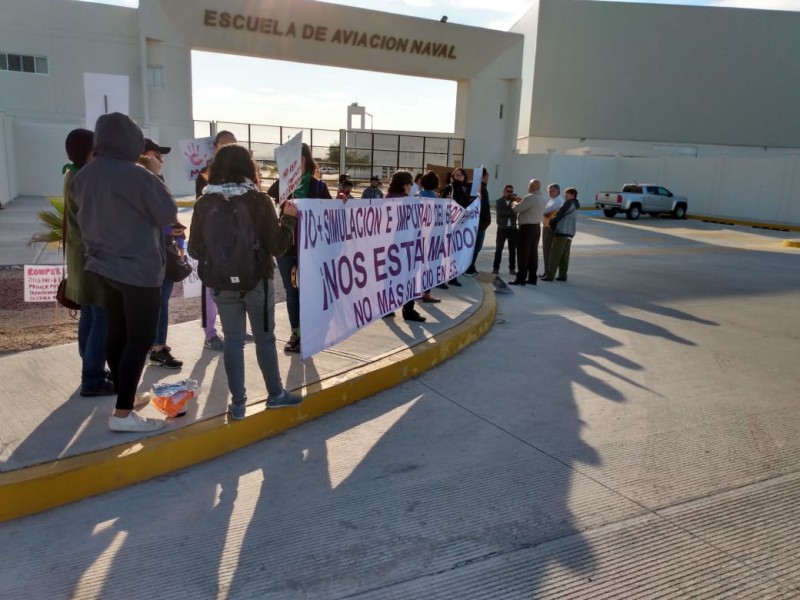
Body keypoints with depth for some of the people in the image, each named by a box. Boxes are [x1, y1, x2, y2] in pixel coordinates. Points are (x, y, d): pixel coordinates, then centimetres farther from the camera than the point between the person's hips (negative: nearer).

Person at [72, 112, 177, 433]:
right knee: (139, 340, -2)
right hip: (139, 269, -8)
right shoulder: (137, 175, -19)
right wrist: (155, 183, 6)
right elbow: (168, 213, -8)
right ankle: (122, 413, 0)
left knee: (116, 334, 16)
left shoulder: (83, 176, 4)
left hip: (104, 266, 8)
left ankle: (125, 395, 30)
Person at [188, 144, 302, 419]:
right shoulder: (259, 200, -11)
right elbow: (277, 246, -9)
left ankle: (238, 402, 13)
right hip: (257, 281, -2)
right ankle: (276, 394, 25)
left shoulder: (204, 203, -4)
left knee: (233, 340, 9)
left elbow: (195, 250, 1)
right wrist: (289, 218, 5)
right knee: (265, 338, 12)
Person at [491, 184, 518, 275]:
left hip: (513, 228, 2)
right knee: (498, 249, -1)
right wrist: (512, 211, -14)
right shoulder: (498, 201, 4)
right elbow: (500, 212, -13)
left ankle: (512, 268, 9)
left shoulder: (514, 201, 10)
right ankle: (496, 268, 3)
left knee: (512, 249, 4)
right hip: (502, 228, -2)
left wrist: (515, 198, -20)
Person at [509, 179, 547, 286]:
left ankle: (521, 278, -2)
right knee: (533, 253, 12)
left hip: (527, 227, -9)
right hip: (537, 227, 9)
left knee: (523, 253, -4)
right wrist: (521, 203, 17)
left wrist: (515, 203, 7)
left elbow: (517, 209, -15)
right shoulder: (543, 199, 12)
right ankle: (532, 278, 16)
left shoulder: (530, 198, -17)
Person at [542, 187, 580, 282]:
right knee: (565, 255, 9)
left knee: (555, 254, -7)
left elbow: (559, 215, -11)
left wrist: (551, 222, 5)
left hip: (561, 231, -9)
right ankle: (562, 275, 9)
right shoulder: (576, 205, 18)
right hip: (570, 232, 9)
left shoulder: (568, 203, -9)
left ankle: (550, 275, -8)